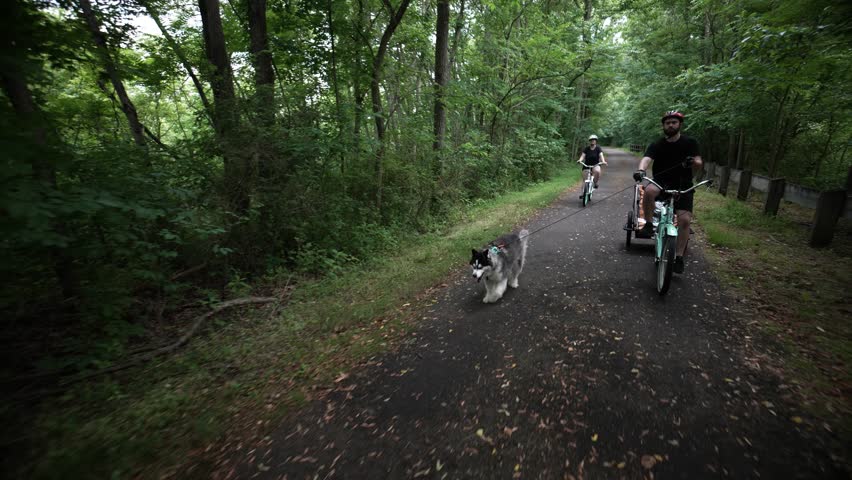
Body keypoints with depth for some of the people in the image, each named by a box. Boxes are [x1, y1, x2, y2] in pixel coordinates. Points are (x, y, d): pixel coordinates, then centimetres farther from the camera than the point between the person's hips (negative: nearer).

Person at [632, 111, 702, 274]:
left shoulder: (690, 142, 1)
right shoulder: (657, 145, -1)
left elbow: (698, 164, -6)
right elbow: (646, 159, -20)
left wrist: (694, 162, -31)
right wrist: (641, 170, -43)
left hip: (683, 186, 1)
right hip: (661, 183, 0)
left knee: (684, 220, -15)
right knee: (649, 190, -38)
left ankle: (679, 257, -3)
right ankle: (648, 225, -20)